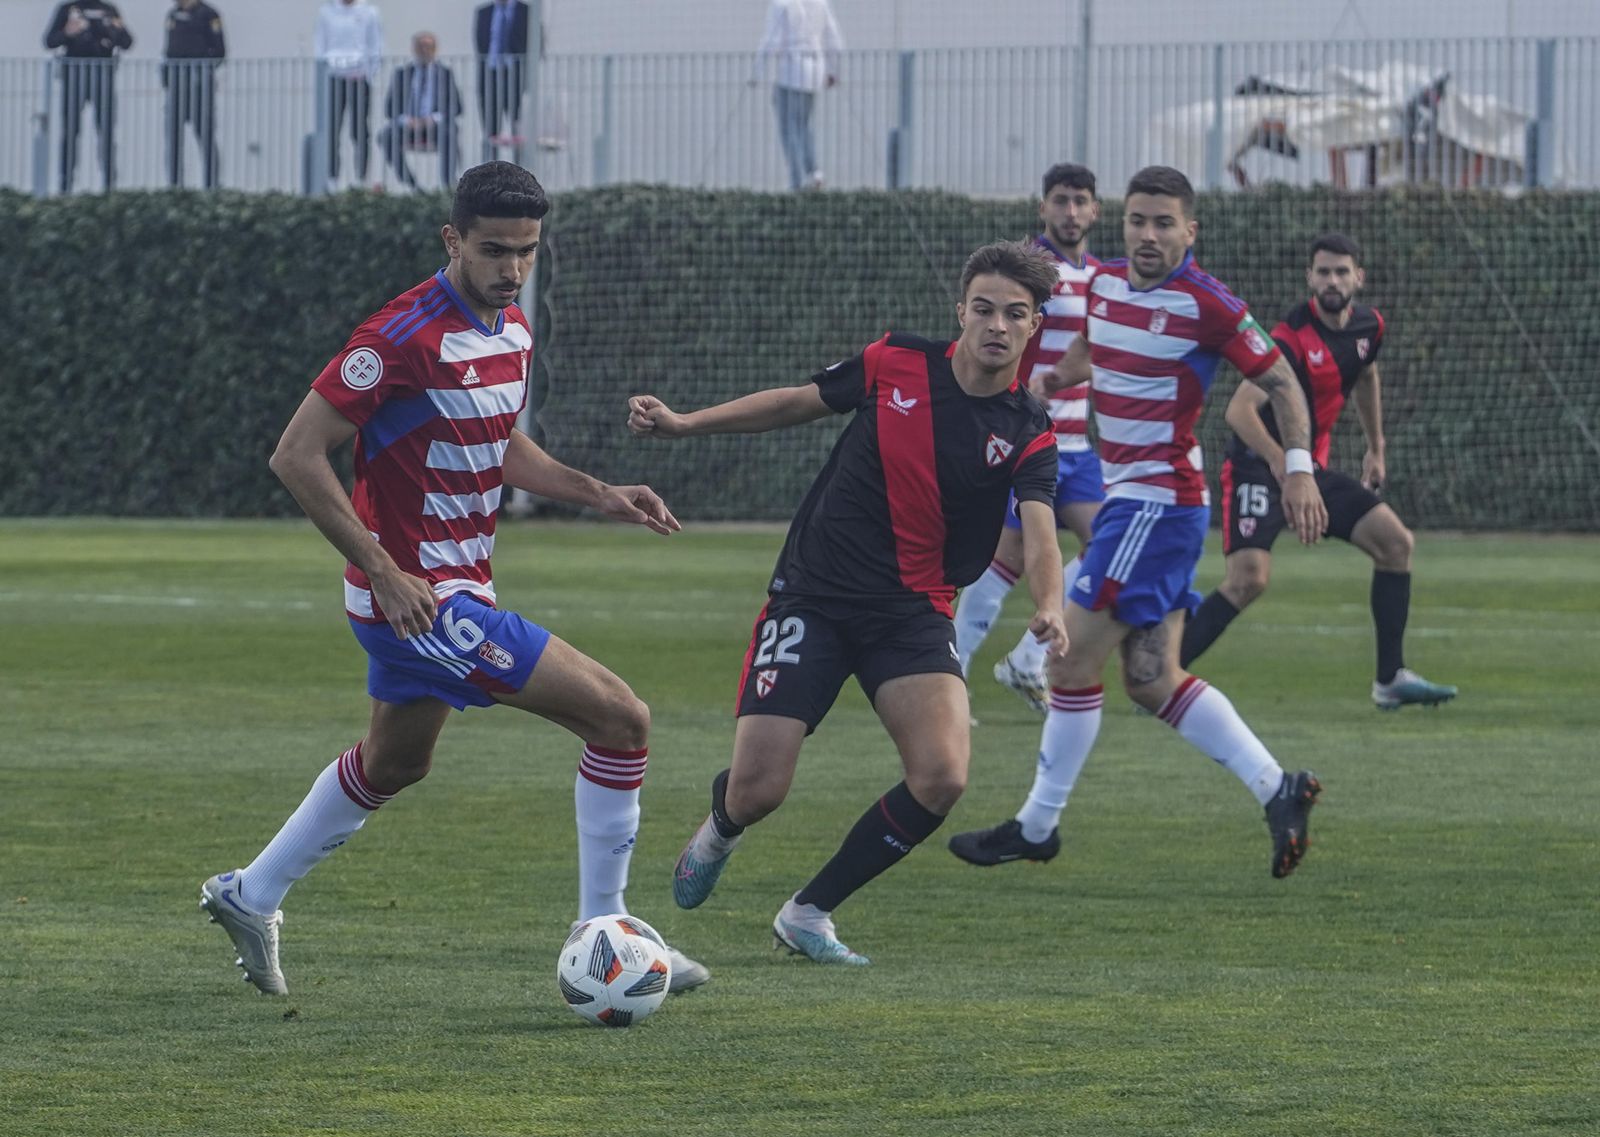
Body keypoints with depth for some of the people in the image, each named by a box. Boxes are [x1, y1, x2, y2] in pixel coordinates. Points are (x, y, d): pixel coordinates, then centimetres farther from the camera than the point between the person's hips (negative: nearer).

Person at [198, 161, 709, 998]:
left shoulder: (512, 331, 6)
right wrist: (382, 571, -25)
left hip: (458, 586, 10)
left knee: (395, 763, 30)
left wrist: (598, 495, 8)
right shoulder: (404, 335, -21)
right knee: (622, 719, -12)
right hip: (420, 597, -10)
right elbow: (297, 456, -20)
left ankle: (249, 897, 46)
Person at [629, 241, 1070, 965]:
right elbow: (800, 403, 12)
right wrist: (683, 424, 7)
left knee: (941, 777, -21)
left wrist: (1047, 605, -43)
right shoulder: (895, 363, -3)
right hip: (812, 597, -1)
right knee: (758, 791, -10)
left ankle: (810, 912, 1)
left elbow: (1038, 528, -22)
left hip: (914, 613, 1)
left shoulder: (1028, 434, -6)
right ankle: (720, 830, 33)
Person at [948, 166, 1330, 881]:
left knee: (1072, 664, -5)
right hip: (1128, 496, 9)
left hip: (1157, 502, -9)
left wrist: (1298, 467, -18)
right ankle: (1277, 789, 9)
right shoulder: (1104, 285, 9)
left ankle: (1037, 827, 6)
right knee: (1152, 682, 7)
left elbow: (1279, 380, -9)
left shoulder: (1206, 305, -13)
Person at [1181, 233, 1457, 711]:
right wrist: (1280, 461, -44)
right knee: (1248, 579, -24)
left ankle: (1390, 679, 8)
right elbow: (1240, 410, -30)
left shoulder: (1368, 326, 3)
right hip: (1258, 468, -8)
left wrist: (1375, 449, 30)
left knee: (1394, 542, 1)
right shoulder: (1291, 339, -22)